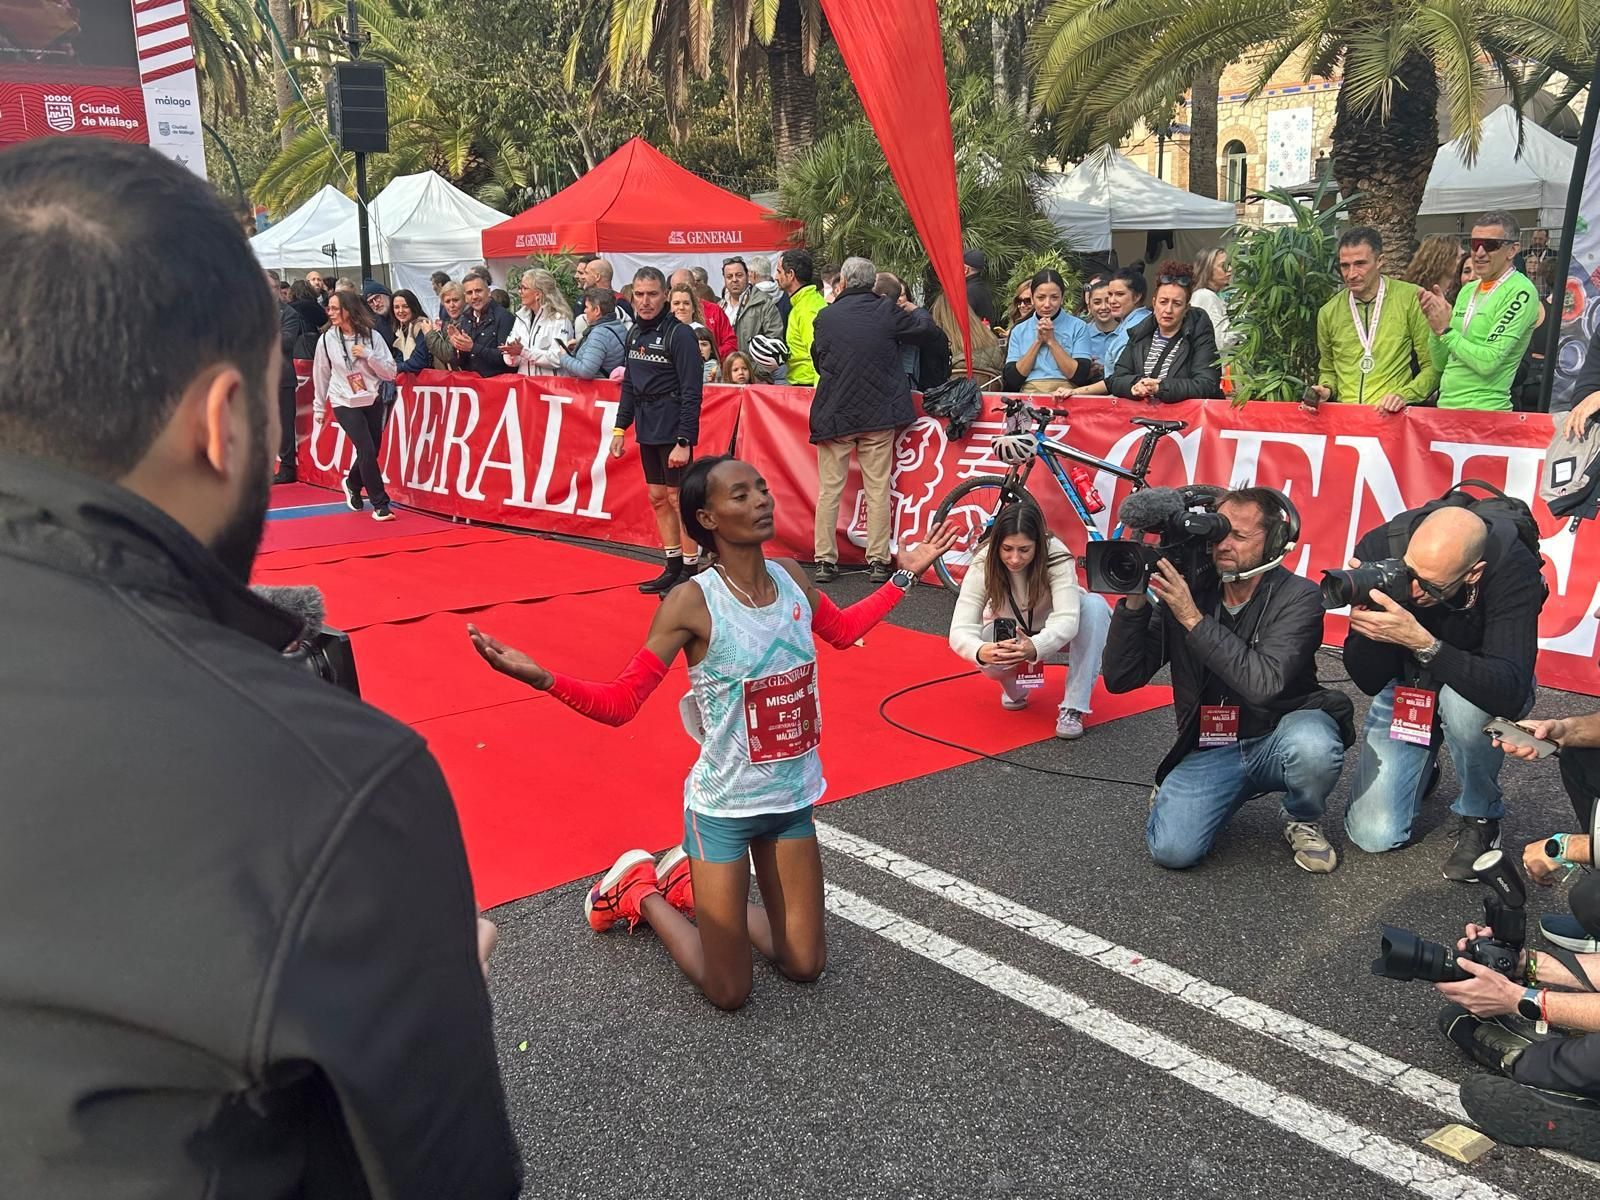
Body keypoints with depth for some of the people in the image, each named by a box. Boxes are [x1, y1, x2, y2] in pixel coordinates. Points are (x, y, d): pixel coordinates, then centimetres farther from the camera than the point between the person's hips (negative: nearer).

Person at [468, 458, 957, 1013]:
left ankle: (690, 882, 33)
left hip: (793, 797, 6)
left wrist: (904, 576, 17)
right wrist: (541, 678, -34)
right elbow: (620, 702, -18)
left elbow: (843, 630, 18)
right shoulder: (692, 602, -21)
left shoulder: (790, 577, -4)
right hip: (723, 807, -5)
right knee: (730, 993, 3)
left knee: (805, 966, 14)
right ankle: (638, 891, 28)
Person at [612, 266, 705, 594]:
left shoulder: (679, 334, -12)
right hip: (647, 431, 8)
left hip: (673, 431, -8)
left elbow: (691, 393, -16)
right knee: (657, 498, 11)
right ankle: (672, 567, 21)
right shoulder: (635, 333, 10)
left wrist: (684, 441, -20)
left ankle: (690, 570, 5)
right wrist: (620, 428, 12)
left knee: (678, 497, -3)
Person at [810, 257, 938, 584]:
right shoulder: (887, 312, -4)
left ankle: (826, 560, 7)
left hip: (833, 415, 0)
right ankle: (878, 561, 6)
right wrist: (914, 310, 28)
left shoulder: (825, 316, -2)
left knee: (829, 489, 6)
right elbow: (927, 326, 8)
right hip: (878, 413, 0)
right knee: (878, 489, 6)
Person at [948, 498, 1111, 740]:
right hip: (1008, 636, 0)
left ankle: (1073, 708, -27)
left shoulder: (1056, 556, -31)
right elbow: (959, 631, -35)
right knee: (991, 657, -36)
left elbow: (1067, 619, -41)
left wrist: (1035, 647, -63)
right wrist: (981, 651, -59)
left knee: (1094, 605, -32)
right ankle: (1014, 686, 3)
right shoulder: (983, 564, -28)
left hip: (1052, 635, 0)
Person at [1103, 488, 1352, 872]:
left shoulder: (1298, 596, -11)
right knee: (1171, 849, -22)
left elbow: (1264, 684, -28)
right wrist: (1134, 602, -18)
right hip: (1211, 749, 1)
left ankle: (1303, 821, -1)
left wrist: (1194, 619, -26)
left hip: (1279, 737, -1)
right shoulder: (1185, 593, -3)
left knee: (1312, 745, -37)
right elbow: (1120, 678, -6)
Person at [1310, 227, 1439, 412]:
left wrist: (1404, 396, -9)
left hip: (1391, 416, -3)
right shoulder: (1328, 313, 11)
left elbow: (1432, 366, 4)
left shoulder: (1411, 298, 2)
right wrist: (1326, 389, 5)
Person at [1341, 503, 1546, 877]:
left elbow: (1510, 692, -41)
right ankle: (1420, 768, 26)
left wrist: (1421, 642, -49)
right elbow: (1368, 682, -21)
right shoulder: (1380, 546, -26)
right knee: (1374, 835, -10)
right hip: (1404, 683, 2)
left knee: (1462, 703, -40)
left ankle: (1480, 816, -8)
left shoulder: (1513, 567, -30)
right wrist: (1367, 617, -40)